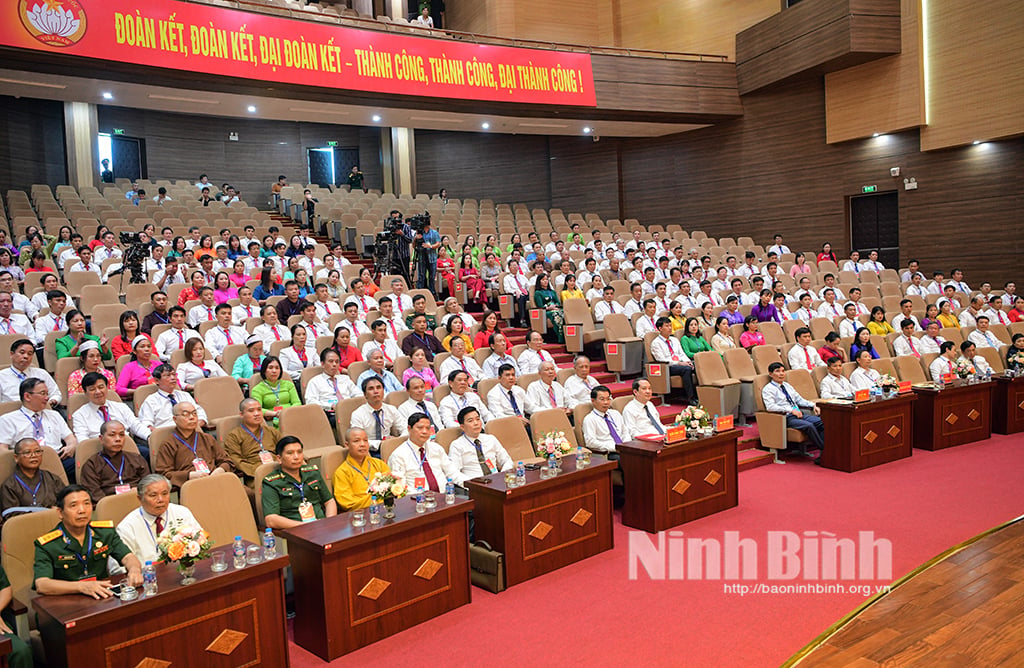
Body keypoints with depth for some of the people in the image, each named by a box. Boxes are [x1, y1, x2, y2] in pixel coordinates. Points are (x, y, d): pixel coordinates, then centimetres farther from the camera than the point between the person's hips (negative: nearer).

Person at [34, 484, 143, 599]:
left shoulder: (105, 531, 7)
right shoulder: (46, 545, -6)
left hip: (105, 600, 3)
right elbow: (41, 585, -18)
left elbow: (128, 557, 2)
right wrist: (82, 586, -32)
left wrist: (134, 570, -22)